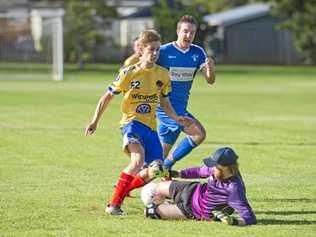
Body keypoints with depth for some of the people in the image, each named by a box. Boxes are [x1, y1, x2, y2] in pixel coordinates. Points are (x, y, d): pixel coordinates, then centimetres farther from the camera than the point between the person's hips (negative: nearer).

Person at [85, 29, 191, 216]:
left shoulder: (163, 75, 8)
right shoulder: (129, 73, -4)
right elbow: (108, 96, 5)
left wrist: (177, 119, 6)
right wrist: (95, 121, 3)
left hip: (151, 126, 6)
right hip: (132, 122, -6)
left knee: (155, 170, 1)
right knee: (138, 160, -30)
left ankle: (123, 189, 25)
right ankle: (114, 205, -26)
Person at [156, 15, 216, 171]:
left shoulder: (197, 53, 4)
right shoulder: (164, 51, -10)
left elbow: (210, 81, -2)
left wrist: (210, 68, -21)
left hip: (180, 108, 6)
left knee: (159, 156, 9)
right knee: (199, 133, -21)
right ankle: (167, 165, -9)